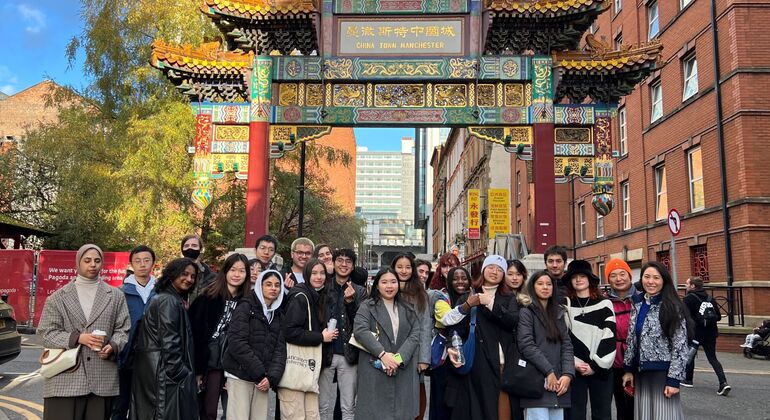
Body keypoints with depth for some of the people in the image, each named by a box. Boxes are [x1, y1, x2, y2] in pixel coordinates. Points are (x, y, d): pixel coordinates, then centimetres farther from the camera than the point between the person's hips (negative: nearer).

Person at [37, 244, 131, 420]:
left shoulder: (116, 296, 12)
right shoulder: (58, 297, 8)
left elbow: (122, 330, 8)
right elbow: (46, 333, 2)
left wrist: (113, 346, -12)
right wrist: (77, 338, -12)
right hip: (65, 379, -1)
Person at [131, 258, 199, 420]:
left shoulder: (174, 300, 17)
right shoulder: (169, 301, -13)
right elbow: (169, 343, -20)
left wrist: (182, 372, 13)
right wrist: (181, 375, -15)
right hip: (165, 374, -10)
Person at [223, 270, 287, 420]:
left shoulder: (278, 314, 14)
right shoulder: (246, 306, -2)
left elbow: (280, 348, 7)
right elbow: (237, 342, -12)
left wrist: (272, 377, -10)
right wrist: (260, 372, -15)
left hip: (263, 379, 5)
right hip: (240, 375, -5)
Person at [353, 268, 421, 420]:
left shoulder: (408, 309, 13)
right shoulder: (367, 306, 3)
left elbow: (415, 334, 2)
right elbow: (360, 331, -12)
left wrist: (400, 357, -13)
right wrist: (382, 354, -20)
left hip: (403, 371, 3)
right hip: (374, 370, -3)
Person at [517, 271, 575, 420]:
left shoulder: (559, 313, 18)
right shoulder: (526, 312, 0)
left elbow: (567, 345, 11)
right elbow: (526, 345, -11)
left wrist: (567, 374, -4)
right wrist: (548, 372, -15)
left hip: (558, 381, 6)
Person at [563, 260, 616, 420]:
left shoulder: (604, 304, 4)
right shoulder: (565, 305, 5)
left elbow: (609, 338, -3)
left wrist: (596, 365, -8)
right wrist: (573, 362, -8)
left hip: (600, 368, 0)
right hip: (574, 369, 0)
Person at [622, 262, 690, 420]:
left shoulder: (673, 308, -8)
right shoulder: (637, 304, 8)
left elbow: (680, 346, -10)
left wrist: (674, 379, -14)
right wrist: (628, 369, 10)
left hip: (663, 372, -5)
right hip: (641, 373, 5)